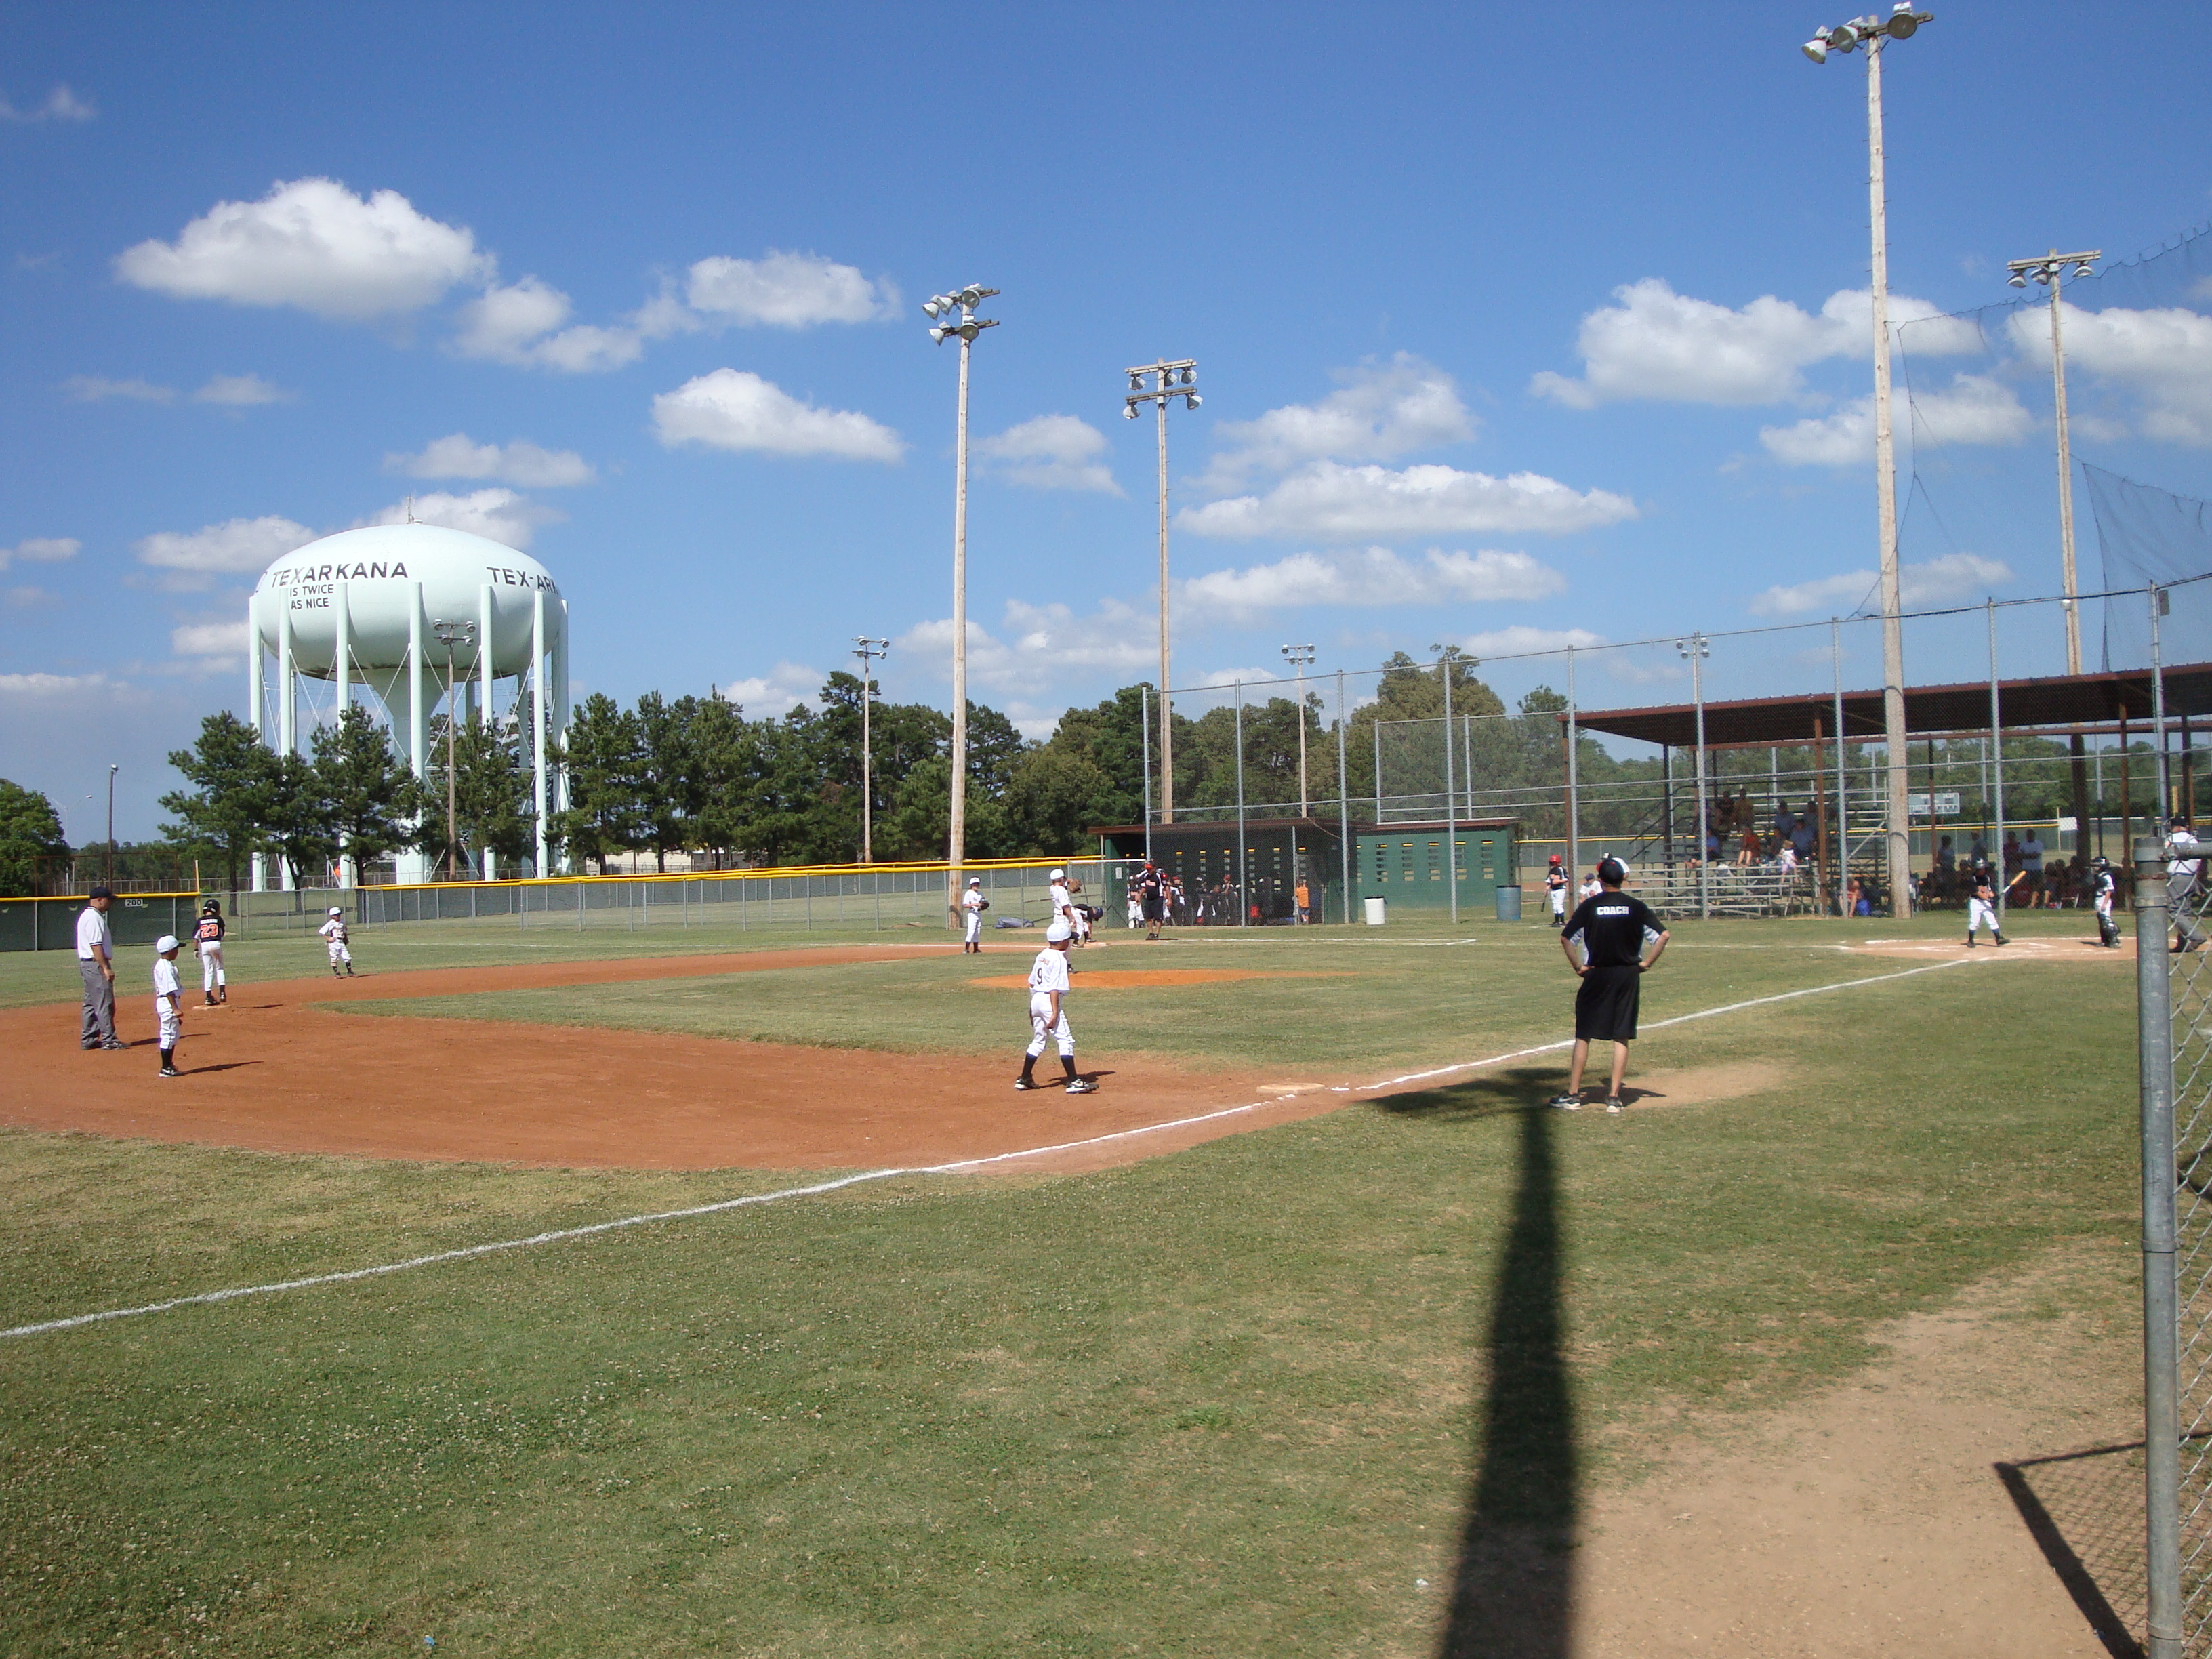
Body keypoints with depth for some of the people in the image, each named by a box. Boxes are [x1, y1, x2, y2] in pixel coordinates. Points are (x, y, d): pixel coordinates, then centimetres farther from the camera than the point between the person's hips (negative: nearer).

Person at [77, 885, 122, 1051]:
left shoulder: (86, 915, 18)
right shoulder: (94, 917, -15)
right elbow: (96, 946, -21)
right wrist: (106, 968, -23)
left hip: (87, 964, 11)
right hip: (96, 964, -11)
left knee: (92, 1004, 13)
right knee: (105, 1003, -8)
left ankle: (88, 1040, 17)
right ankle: (108, 1040, -7)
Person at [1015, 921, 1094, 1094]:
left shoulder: (1042, 955, 12)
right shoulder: (1059, 959, -13)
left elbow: (1032, 982, 18)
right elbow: (1054, 988, -19)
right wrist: (1055, 1013, -21)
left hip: (1036, 1000, 9)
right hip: (1049, 1001, -9)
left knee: (1038, 1040, 19)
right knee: (1065, 1040, -7)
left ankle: (1024, 1079, 22)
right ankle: (1073, 1082, -12)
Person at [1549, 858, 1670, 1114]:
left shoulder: (1589, 906, -3)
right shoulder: (1636, 907, 0)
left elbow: (1566, 939, -10)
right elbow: (1663, 935, -8)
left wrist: (1577, 967, -2)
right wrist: (1647, 963, -2)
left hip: (1597, 975, -1)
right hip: (1629, 976, 1)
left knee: (1583, 1036, 6)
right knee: (1621, 1038, 5)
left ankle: (1573, 1095, 6)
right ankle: (1614, 1097, 3)